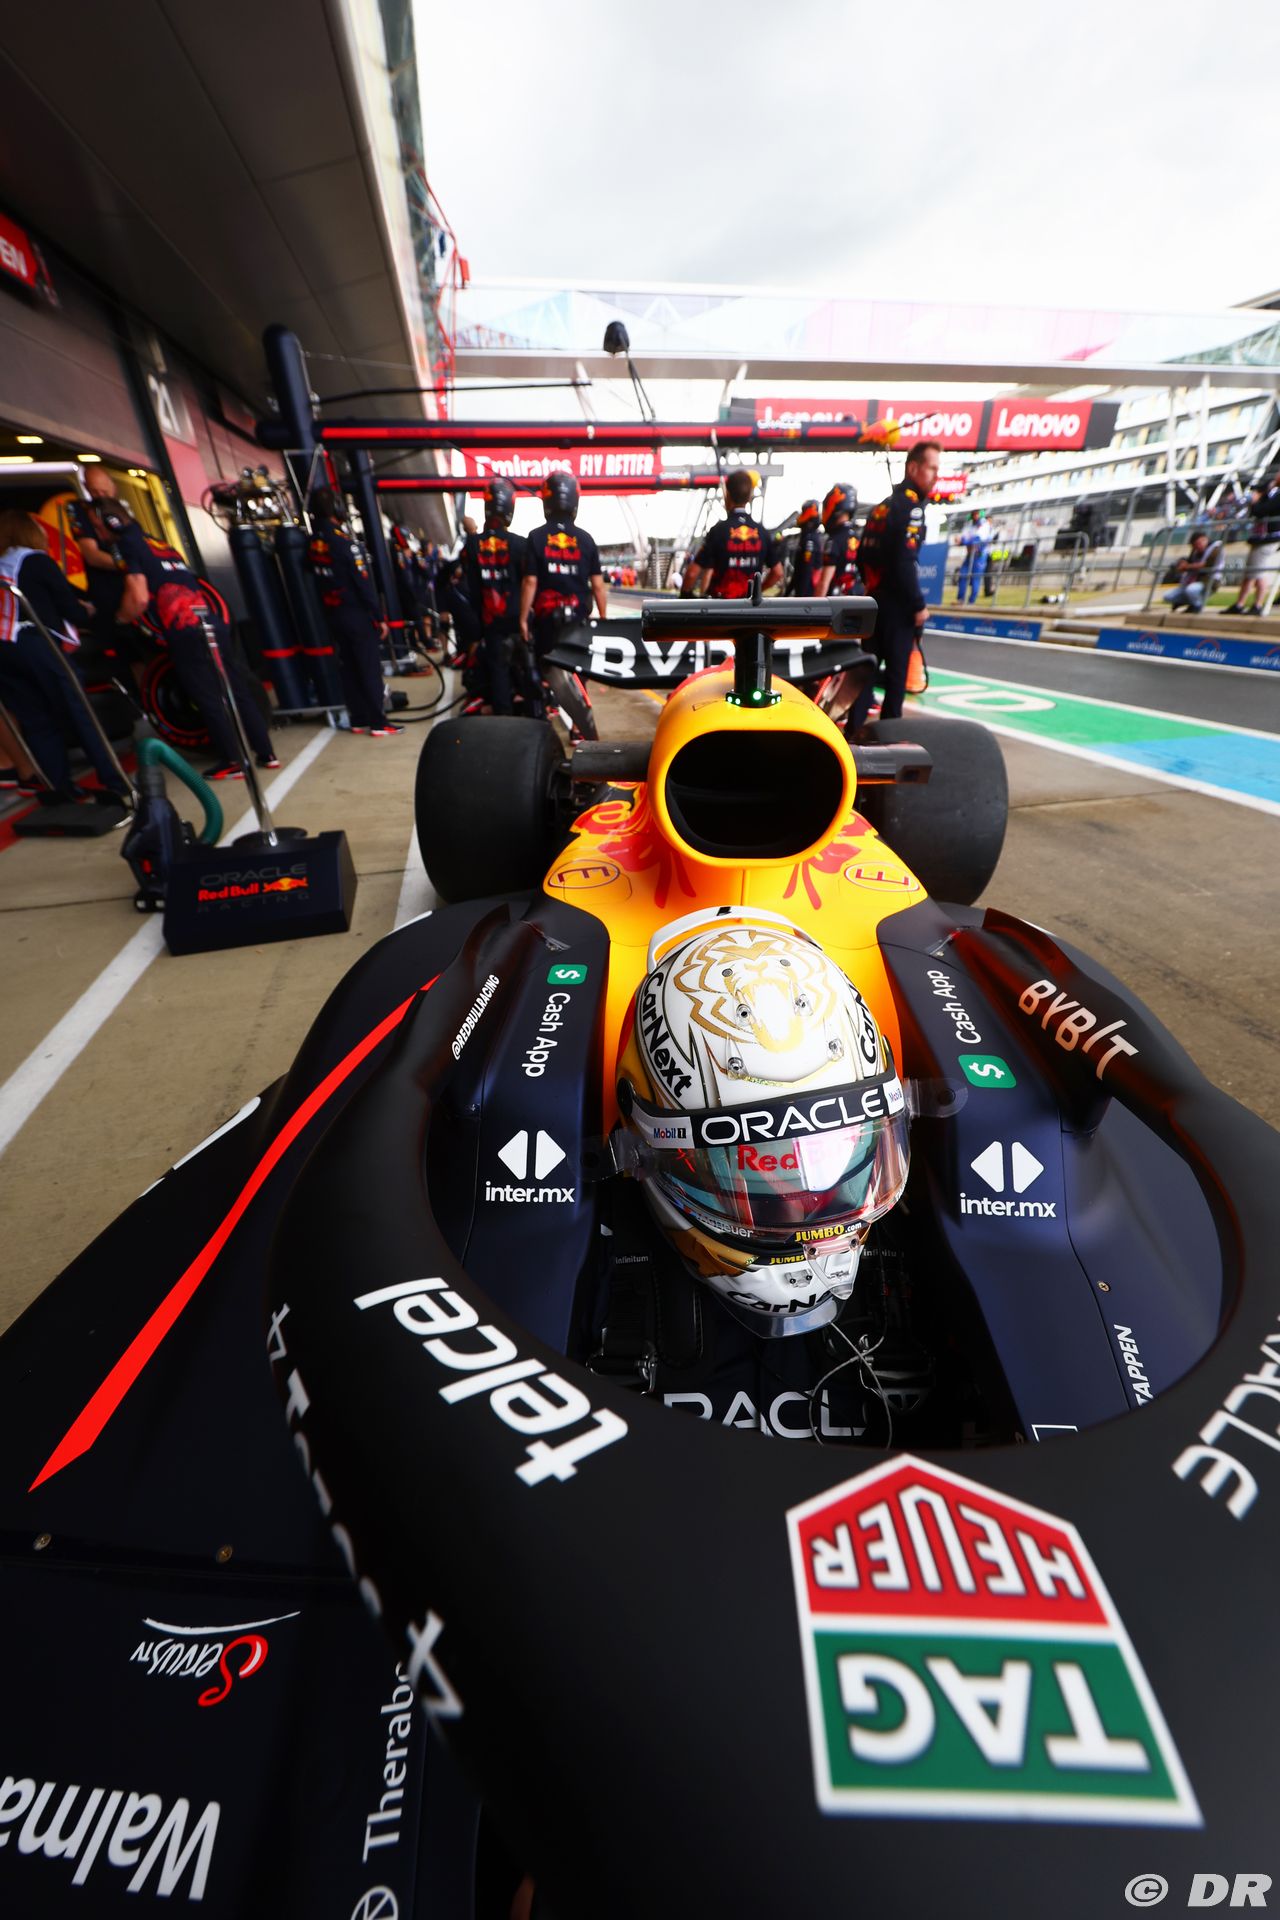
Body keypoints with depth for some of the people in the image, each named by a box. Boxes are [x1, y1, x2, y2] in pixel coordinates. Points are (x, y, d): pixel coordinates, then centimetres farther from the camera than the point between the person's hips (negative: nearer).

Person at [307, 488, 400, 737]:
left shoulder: (313, 543, 7)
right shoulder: (344, 540, -13)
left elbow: (317, 580, 10)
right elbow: (363, 582, -16)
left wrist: (328, 607, 17)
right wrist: (379, 617, -12)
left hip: (332, 614, 7)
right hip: (356, 614, -7)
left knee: (348, 668, 10)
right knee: (370, 668, -4)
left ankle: (358, 720, 14)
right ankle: (378, 724, -4)